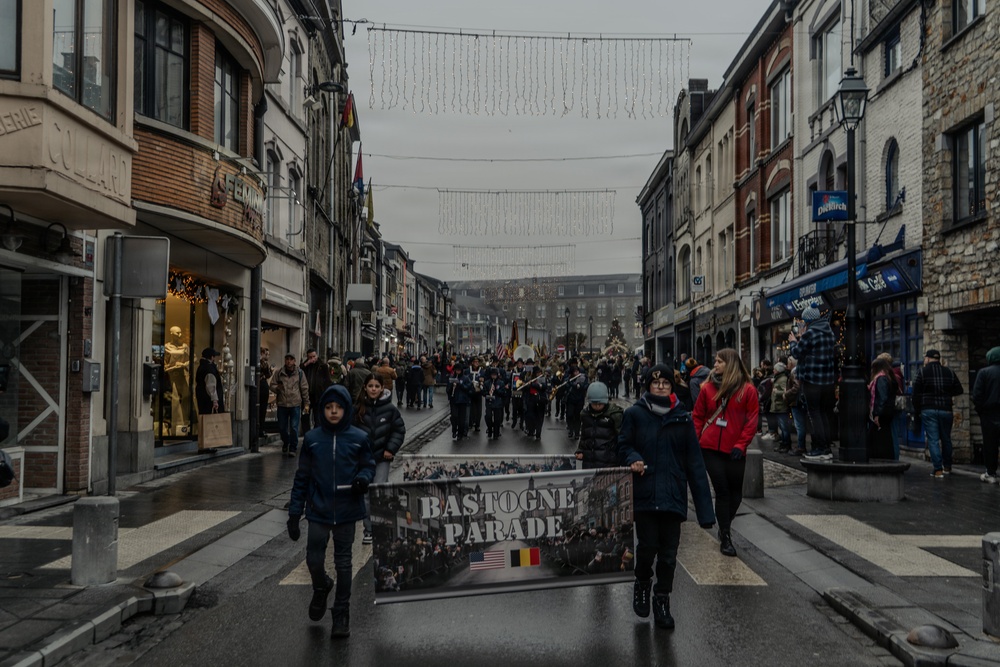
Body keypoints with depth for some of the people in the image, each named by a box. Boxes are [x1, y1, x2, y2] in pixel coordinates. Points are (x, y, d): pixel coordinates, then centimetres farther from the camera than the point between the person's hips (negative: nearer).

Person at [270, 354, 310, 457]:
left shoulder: (300, 373, 4)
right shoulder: (278, 373, 7)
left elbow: (304, 389, 5)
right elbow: (272, 385, 7)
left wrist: (306, 403, 2)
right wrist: (277, 388, -16)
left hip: (295, 405, -2)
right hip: (282, 404, 2)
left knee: (294, 428, -6)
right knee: (282, 427, 9)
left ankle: (293, 448, 5)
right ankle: (285, 444, 33)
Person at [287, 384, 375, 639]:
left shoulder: (358, 438, -3)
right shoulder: (312, 439, 0)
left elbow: (369, 465, 8)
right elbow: (302, 477, 4)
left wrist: (363, 478, -16)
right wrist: (294, 513, 2)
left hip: (347, 511, -1)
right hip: (318, 511, 1)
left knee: (343, 563, 8)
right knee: (314, 560, 3)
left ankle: (341, 613, 23)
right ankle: (321, 588, 38)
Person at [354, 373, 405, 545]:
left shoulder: (390, 409, -6)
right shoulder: (359, 408, -4)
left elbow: (399, 430, 1)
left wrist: (391, 449, -6)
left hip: (382, 457, -2)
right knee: (365, 495, 6)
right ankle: (369, 530, 16)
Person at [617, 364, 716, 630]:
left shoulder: (682, 418, 4)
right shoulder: (634, 414, 0)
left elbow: (694, 462, 4)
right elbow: (624, 445, 7)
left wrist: (704, 508, -1)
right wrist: (633, 459, -19)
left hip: (673, 495, 2)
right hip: (644, 494, -2)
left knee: (668, 553, 7)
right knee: (648, 546, -2)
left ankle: (662, 599, 25)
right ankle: (642, 583, 29)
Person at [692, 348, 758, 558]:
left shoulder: (747, 389, -2)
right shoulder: (708, 387, 3)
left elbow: (752, 421, -3)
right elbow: (698, 416, 8)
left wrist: (741, 444, -11)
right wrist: (695, 441, -1)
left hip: (735, 451, 0)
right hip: (711, 448, 0)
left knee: (735, 492, 9)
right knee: (722, 491, 1)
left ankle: (725, 528, 33)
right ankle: (726, 538, 8)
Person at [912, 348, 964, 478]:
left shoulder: (922, 372, -4)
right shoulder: (949, 372, 5)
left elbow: (916, 394, -6)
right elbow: (959, 390, 8)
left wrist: (917, 411, 2)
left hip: (928, 410, -3)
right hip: (946, 410, 3)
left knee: (933, 439, -3)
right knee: (946, 439, 16)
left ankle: (938, 470, -9)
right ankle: (947, 467, 25)